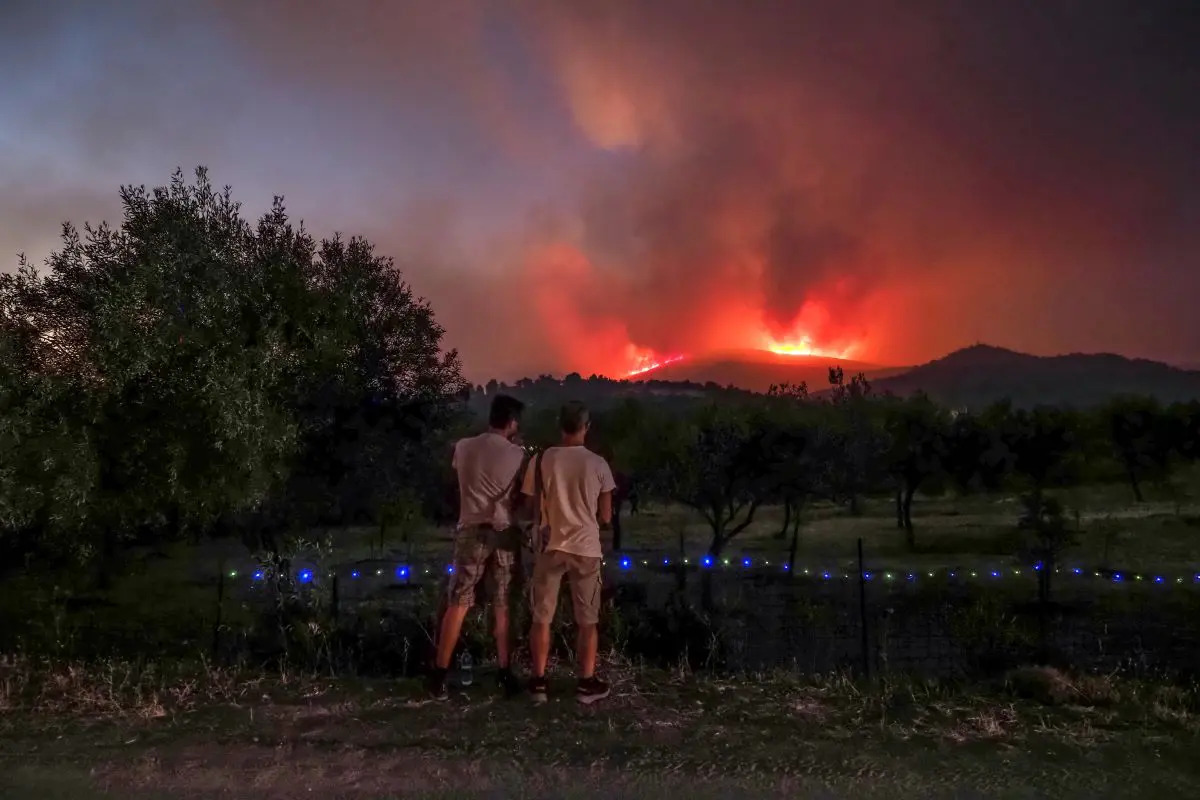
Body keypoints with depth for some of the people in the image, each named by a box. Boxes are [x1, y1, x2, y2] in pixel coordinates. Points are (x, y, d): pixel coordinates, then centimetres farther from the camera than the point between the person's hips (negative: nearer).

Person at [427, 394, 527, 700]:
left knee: (457, 604, 6)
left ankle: (439, 676, 9)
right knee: (502, 606, 9)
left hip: (471, 531, 1)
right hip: (504, 534, -1)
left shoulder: (463, 447, 1)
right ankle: (505, 674, 15)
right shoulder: (517, 454, -6)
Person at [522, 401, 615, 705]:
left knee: (542, 618, 11)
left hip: (551, 547, 1)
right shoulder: (597, 464, -6)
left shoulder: (542, 460, -5)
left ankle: (538, 682, 15)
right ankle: (587, 683, 16)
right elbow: (605, 517, 0)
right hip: (586, 548, 0)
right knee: (587, 620, 10)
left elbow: (531, 509, 1)